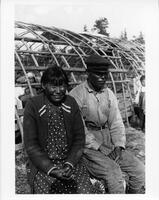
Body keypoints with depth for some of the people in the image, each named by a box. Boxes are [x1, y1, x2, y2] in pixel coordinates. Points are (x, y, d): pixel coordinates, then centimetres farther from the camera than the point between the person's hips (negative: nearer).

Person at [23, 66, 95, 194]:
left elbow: (79, 138, 3)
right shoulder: (33, 106, -7)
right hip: (42, 164, -1)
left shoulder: (71, 103, 0)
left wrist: (70, 164, -10)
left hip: (71, 161, 2)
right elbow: (31, 145, -6)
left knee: (86, 192, -16)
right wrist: (51, 169, -15)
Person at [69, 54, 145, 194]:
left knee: (139, 169, -4)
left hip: (109, 144, 6)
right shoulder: (77, 94, -10)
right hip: (87, 147, -6)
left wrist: (119, 146, -7)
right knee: (114, 173, -26)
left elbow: (116, 123, 9)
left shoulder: (109, 94, 9)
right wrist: (99, 148, -17)